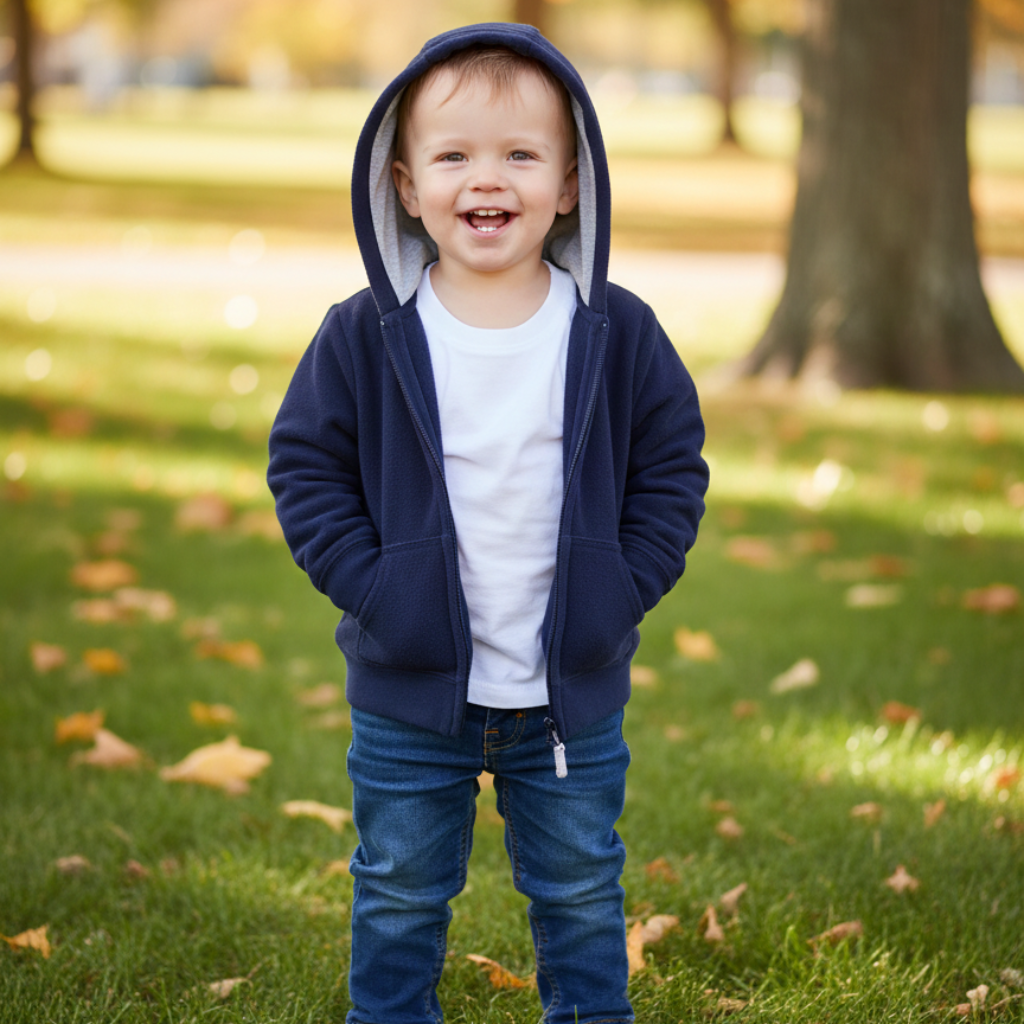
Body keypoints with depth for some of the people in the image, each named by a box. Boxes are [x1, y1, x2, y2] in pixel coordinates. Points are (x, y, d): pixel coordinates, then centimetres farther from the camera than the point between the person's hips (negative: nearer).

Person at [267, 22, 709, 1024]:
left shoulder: (619, 333, -6)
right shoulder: (364, 337, -8)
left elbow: (672, 469, 2)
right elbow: (305, 465, -2)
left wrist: (621, 592, -7)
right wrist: (368, 587, -11)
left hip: (574, 691, 1)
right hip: (409, 688, 0)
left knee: (580, 894, 16)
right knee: (399, 894, 14)